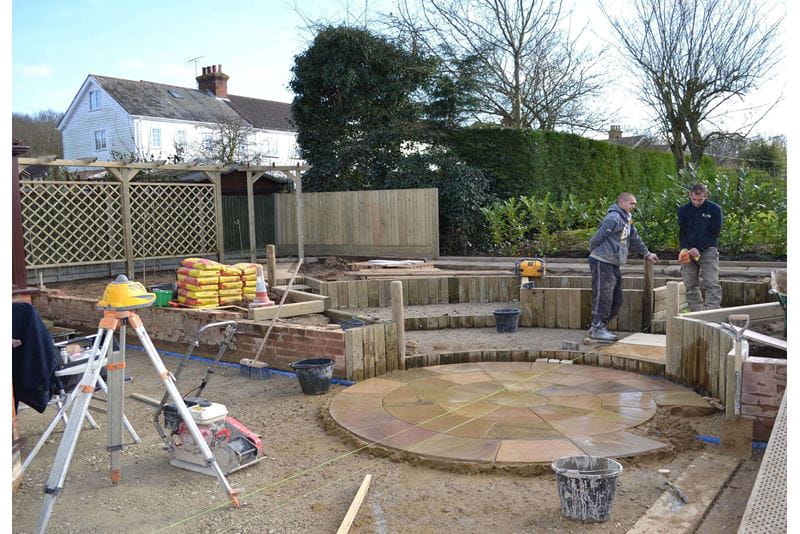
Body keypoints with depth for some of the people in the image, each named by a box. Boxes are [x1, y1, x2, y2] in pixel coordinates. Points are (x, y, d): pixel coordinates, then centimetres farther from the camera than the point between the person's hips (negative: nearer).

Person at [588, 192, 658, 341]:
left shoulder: (627, 220, 17)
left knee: (617, 299, 11)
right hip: (602, 263, -10)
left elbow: (635, 239, 30)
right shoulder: (613, 218, -16)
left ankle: (601, 326, 18)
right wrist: (594, 252, -1)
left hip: (613, 264, 10)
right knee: (603, 296, -8)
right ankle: (597, 329, -1)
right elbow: (596, 239, -16)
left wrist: (647, 253, 36)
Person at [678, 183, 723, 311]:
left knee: (712, 285, -10)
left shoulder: (715, 209, -1)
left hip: (708, 251, -3)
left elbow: (714, 233, -4)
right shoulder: (683, 210, 6)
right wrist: (687, 249, -11)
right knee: (690, 286, 3)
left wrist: (699, 249, -13)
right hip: (689, 252, 3)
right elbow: (681, 233, 6)